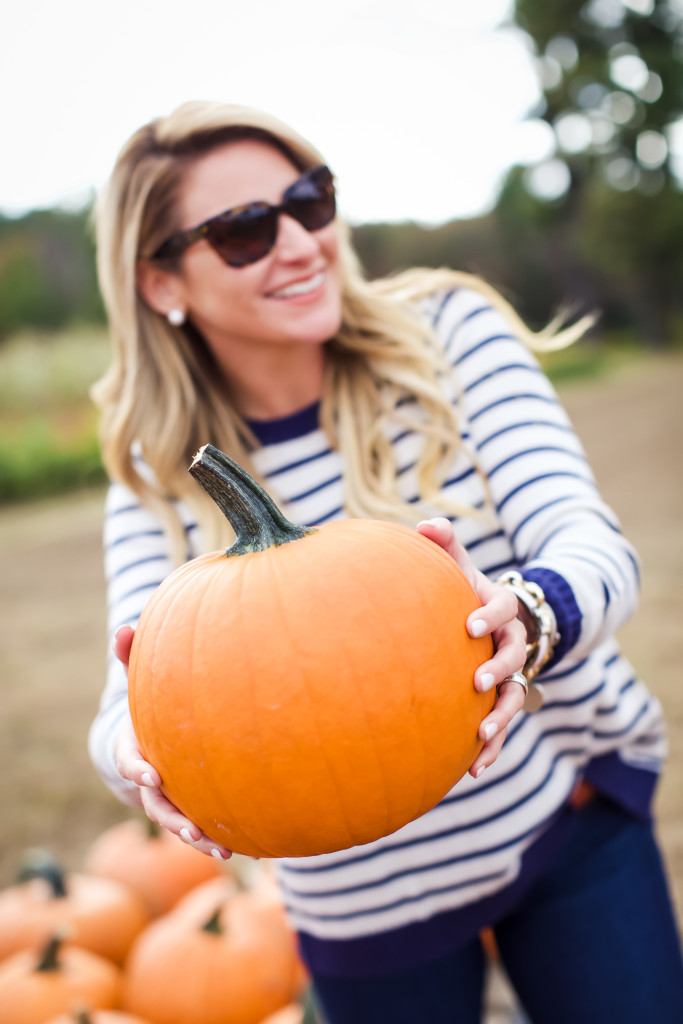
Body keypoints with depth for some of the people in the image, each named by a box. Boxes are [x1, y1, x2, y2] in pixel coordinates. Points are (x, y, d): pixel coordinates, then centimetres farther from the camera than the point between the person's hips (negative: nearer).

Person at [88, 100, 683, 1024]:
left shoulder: (447, 329, -13)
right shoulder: (161, 475, -10)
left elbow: (592, 542, -22)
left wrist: (530, 615, -45)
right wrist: (135, 752, -41)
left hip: (575, 817, 0)